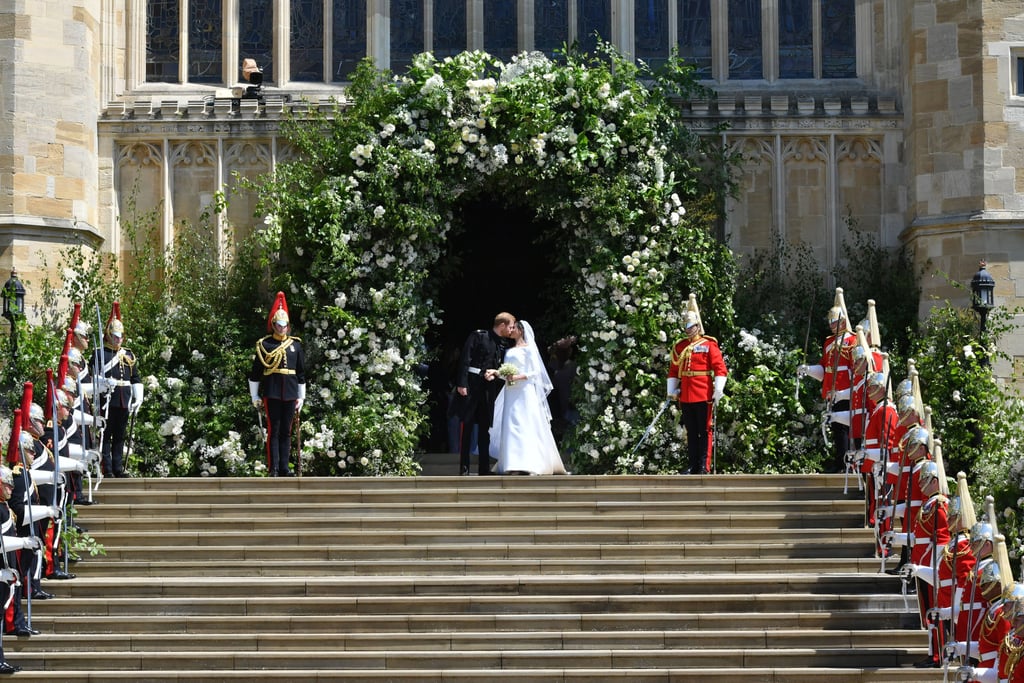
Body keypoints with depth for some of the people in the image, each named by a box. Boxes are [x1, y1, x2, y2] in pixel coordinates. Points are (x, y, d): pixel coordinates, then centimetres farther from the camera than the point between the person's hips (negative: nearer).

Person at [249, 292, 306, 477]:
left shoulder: (296, 345, 10)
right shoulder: (264, 345, 1)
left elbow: (301, 373, 13)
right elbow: (255, 373, 3)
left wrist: (301, 397, 11)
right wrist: (255, 397, 1)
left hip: (290, 394, 3)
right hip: (271, 394, -3)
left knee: (286, 432, 6)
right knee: (273, 431, -2)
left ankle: (285, 468, 11)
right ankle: (273, 469, -1)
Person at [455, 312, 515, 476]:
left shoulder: (504, 344, 12)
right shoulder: (478, 336, -5)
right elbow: (465, 359, -9)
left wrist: (496, 373, -6)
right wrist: (462, 384, -16)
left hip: (489, 388, 6)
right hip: (472, 386, -5)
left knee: (485, 428, 7)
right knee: (467, 426, -3)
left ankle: (484, 468, 11)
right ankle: (464, 468, 0)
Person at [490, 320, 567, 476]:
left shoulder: (528, 349, -1)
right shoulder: (509, 351, 18)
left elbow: (536, 371, -7)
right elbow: (505, 371, 16)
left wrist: (518, 377, -18)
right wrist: (499, 374, -5)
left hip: (524, 392, -7)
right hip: (511, 393, 7)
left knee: (526, 426, -11)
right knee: (511, 427, 1)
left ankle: (528, 464, -15)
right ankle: (514, 464, 1)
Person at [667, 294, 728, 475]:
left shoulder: (709, 345, -2)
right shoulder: (679, 347, 12)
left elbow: (720, 369, -7)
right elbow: (673, 370, 18)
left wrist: (718, 390, -15)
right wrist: (672, 390, 9)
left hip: (704, 397, -5)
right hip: (685, 397, 5)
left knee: (705, 432, -2)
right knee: (691, 433, 10)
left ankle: (704, 467, -1)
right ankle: (693, 467, 16)